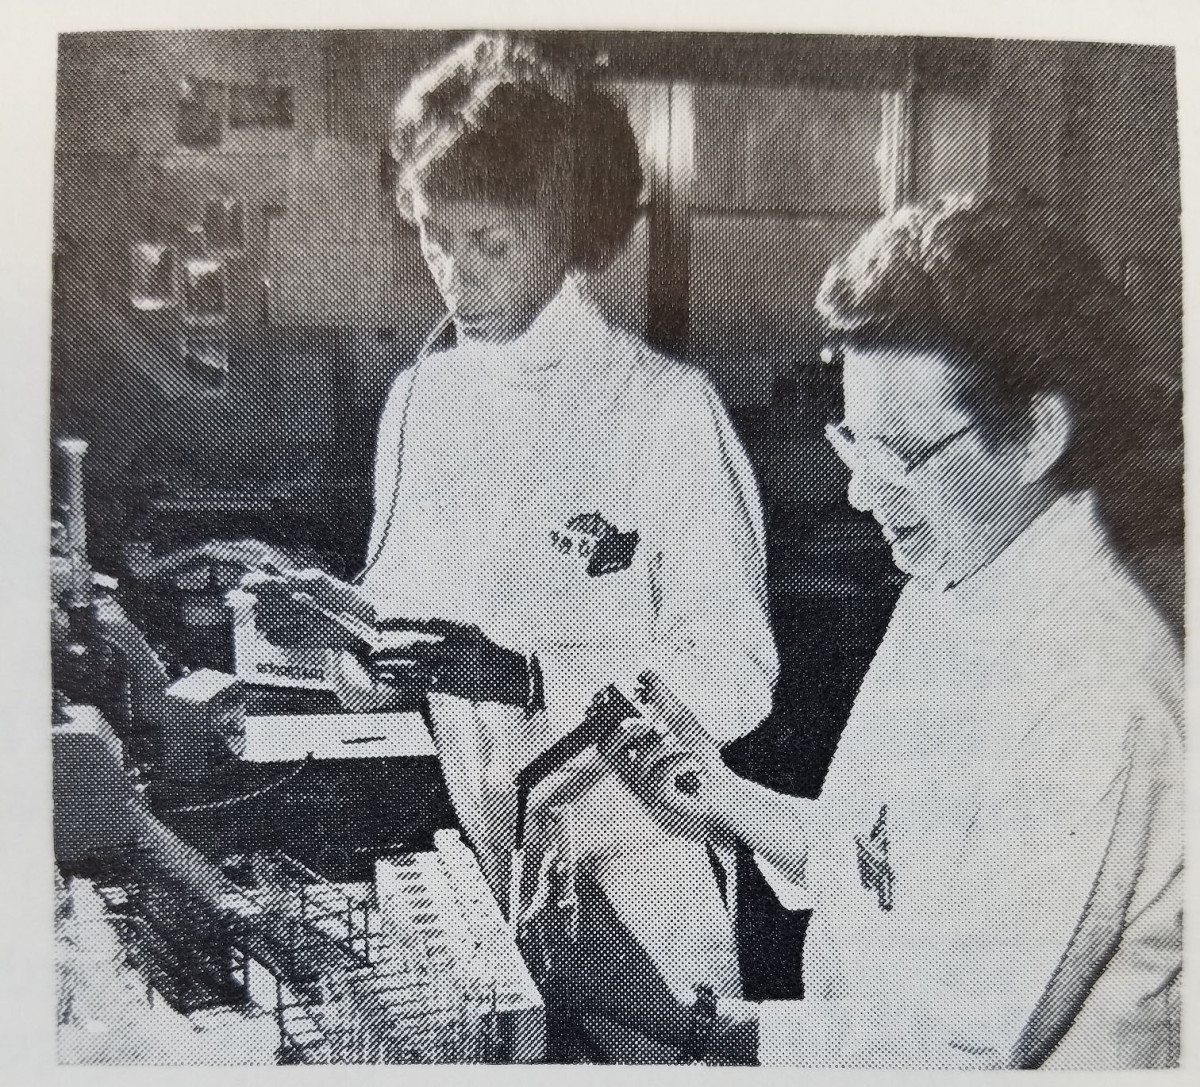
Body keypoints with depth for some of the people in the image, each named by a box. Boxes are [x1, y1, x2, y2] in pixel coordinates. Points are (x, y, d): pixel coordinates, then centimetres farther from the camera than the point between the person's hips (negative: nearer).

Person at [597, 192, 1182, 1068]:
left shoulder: (1092, 687, -24)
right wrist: (729, 803, -4)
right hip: (849, 1043, 7)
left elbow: (969, 1042, -21)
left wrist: (704, 1026, -14)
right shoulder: (946, 590, 3)